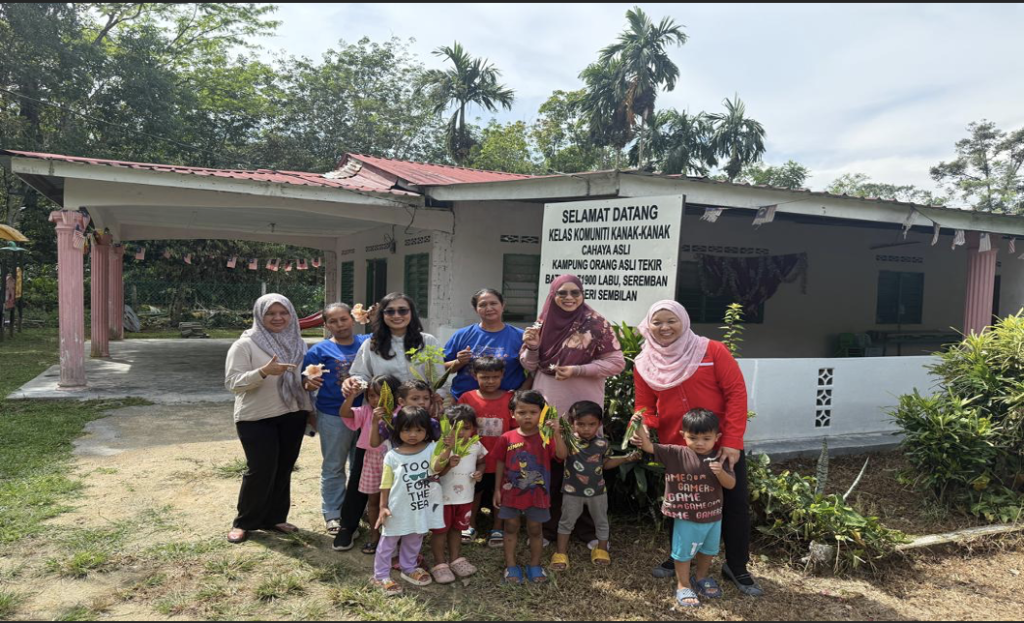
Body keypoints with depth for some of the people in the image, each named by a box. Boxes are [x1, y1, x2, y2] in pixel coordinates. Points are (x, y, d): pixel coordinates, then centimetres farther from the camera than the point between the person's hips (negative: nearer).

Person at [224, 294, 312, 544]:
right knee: (261, 470, -2)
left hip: (292, 416, 5)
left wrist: (310, 409, 10)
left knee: (283, 469, 11)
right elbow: (232, 383, -16)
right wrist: (263, 371, -30)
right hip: (257, 419, -5)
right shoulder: (245, 345, -9)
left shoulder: (298, 343, 7)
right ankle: (244, 522, 17)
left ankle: (274, 518, 26)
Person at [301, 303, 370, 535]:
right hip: (333, 416, -2)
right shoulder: (320, 350, -6)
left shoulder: (368, 342, 1)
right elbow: (305, 382, -4)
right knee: (333, 467, 10)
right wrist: (310, 383, -27)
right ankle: (333, 513, 24)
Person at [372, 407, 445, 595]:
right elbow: (386, 484, -3)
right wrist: (383, 506, -5)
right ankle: (381, 576, 26)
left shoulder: (431, 449, -9)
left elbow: (436, 467, -28)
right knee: (388, 543, 11)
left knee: (413, 542, 22)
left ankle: (409, 569, 43)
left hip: (420, 508, 2)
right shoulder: (392, 456, -10)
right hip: (397, 509, -2)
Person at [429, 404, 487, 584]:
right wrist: (449, 464, -37)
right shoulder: (442, 448, -20)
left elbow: (481, 462, 13)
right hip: (443, 497, -4)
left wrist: (480, 472, -7)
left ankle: (455, 559, 37)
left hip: (465, 496, 5)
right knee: (441, 529, 8)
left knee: (457, 528, 21)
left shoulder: (476, 446, -5)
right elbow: (435, 472, -20)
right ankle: (440, 564, 22)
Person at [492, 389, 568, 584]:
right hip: (511, 493, 1)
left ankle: (535, 565, 30)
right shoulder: (508, 438, -7)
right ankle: (510, 566, 26)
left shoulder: (546, 437, -10)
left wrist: (557, 434, -33)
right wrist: (497, 489, 3)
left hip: (537, 493, 0)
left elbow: (562, 456, -22)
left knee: (535, 530, 14)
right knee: (511, 528, 13)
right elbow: (500, 464, 2)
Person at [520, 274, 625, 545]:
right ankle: (548, 527, 25)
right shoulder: (544, 323, 6)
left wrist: (577, 371, -16)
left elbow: (616, 362, -7)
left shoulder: (596, 324, -5)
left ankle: (588, 530, 22)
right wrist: (531, 347, -10)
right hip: (548, 409, 3)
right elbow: (530, 366, 12)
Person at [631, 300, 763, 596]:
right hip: (677, 449, 2)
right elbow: (646, 407, 3)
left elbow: (736, 393, -12)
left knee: (735, 504, 7)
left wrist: (732, 442, -17)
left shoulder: (713, 351, -10)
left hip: (723, 446, -2)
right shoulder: (645, 365, -1)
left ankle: (736, 567, 26)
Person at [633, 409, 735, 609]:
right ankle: (683, 586, 29)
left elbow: (731, 485, -8)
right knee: (683, 552, 10)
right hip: (686, 518, -3)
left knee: (708, 550, 24)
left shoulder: (718, 459, -9)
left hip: (713, 517, 3)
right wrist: (640, 426, -32)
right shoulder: (676, 454, -15)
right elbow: (649, 447, -19)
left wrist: (720, 472, -28)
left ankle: (701, 578, 48)